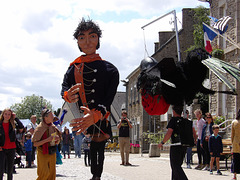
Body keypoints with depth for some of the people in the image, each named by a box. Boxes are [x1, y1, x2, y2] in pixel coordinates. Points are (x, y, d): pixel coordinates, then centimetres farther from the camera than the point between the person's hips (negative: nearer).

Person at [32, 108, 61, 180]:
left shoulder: (53, 127, 7)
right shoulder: (40, 128, -12)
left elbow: (57, 142, 18)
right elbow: (35, 144, -14)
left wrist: (57, 139, -5)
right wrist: (47, 140, -23)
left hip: (52, 153, 6)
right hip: (43, 153, -6)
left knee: (52, 174, 5)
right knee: (44, 173, -10)